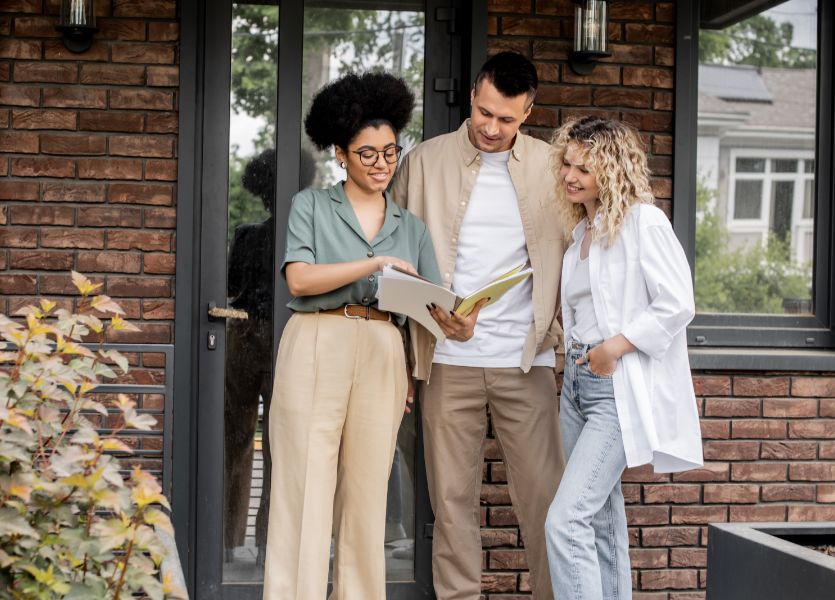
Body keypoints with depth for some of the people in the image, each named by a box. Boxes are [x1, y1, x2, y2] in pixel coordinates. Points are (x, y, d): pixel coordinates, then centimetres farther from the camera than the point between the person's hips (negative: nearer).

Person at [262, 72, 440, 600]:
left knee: (366, 492, 3)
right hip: (317, 349, -3)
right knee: (306, 488, -5)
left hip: (383, 358, 3)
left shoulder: (411, 228, 18)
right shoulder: (312, 206, 9)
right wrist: (377, 263, -14)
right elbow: (299, 279, -6)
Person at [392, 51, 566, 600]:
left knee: (543, 492, 0)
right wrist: (435, 311, -6)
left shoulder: (550, 166, 7)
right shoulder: (426, 162, 5)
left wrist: (566, 336, -1)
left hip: (528, 357, 0)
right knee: (453, 495, 4)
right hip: (450, 358, 0)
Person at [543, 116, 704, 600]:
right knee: (603, 519, 13)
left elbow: (677, 305, -16)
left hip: (620, 389, -9)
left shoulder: (644, 222, -9)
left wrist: (613, 348, -16)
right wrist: (580, 353, 10)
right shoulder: (582, 229, 15)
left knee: (566, 520, -17)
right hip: (579, 382, 9)